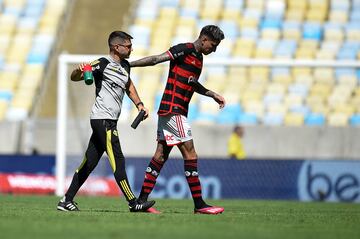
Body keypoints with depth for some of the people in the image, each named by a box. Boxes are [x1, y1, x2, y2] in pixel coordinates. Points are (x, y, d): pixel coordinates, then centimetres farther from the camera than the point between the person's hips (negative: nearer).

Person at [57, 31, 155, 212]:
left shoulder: (125, 66, 16)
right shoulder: (103, 64, -10)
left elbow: (128, 87, 33)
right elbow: (74, 78, -11)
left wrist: (139, 104, 20)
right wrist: (79, 71, -33)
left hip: (109, 121, 9)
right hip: (102, 119, -9)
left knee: (90, 162, 8)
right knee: (118, 160, -10)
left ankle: (66, 201, 11)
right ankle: (133, 203, -10)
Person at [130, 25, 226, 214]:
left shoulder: (198, 58, 18)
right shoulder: (184, 50, -11)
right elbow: (155, 60, -15)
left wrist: (213, 95, 37)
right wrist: (127, 65, -19)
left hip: (172, 112, 10)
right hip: (172, 110, -10)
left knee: (161, 154, 7)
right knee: (190, 154, -9)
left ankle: (142, 200, 8)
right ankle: (199, 204, -7)